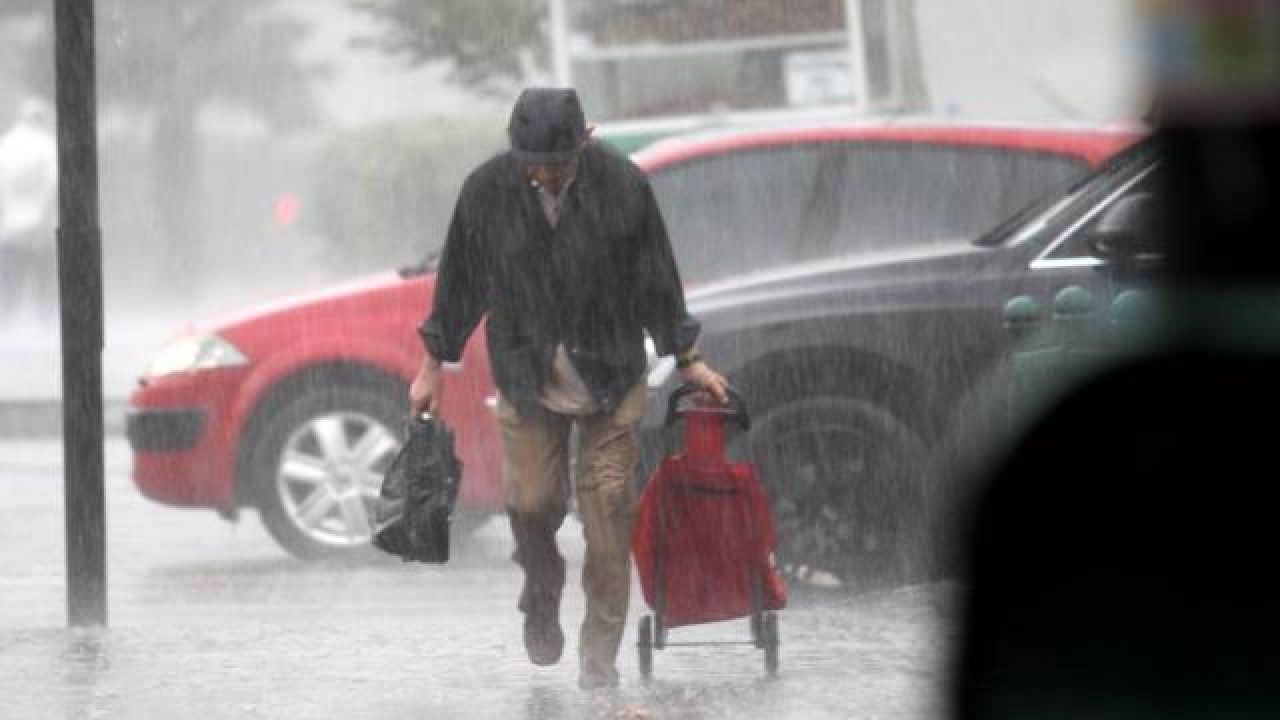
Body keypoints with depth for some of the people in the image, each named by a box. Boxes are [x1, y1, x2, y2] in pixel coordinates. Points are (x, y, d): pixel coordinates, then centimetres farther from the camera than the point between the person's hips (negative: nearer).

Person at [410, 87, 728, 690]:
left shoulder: (622, 186, -12)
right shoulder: (487, 190, -10)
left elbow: (656, 279, 0)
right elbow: (459, 280, 3)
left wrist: (687, 359, 7)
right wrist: (434, 365, 9)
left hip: (610, 378, -1)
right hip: (526, 378, 1)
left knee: (607, 509, -2)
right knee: (531, 502, -3)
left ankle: (600, 655, 7)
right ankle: (541, 595, 30)